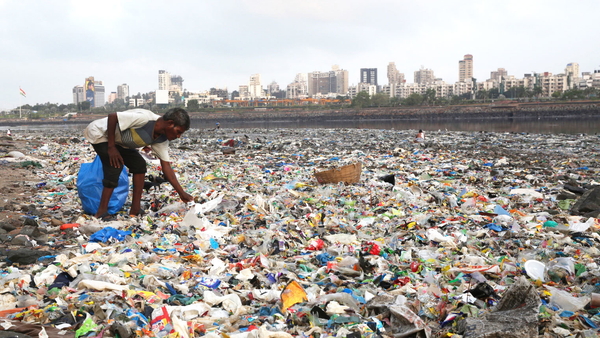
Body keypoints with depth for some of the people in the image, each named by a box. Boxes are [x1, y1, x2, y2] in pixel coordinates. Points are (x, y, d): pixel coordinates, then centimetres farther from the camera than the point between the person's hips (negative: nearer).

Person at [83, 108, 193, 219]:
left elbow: (166, 166, -6)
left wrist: (182, 193, -10)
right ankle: (101, 212, -11)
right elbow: (112, 116, -32)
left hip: (118, 140, 8)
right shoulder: (145, 118, -35)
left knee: (139, 164, -2)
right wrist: (111, 147, -28)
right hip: (99, 133, -8)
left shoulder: (161, 140, -8)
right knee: (115, 167, -22)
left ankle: (135, 210, 3)